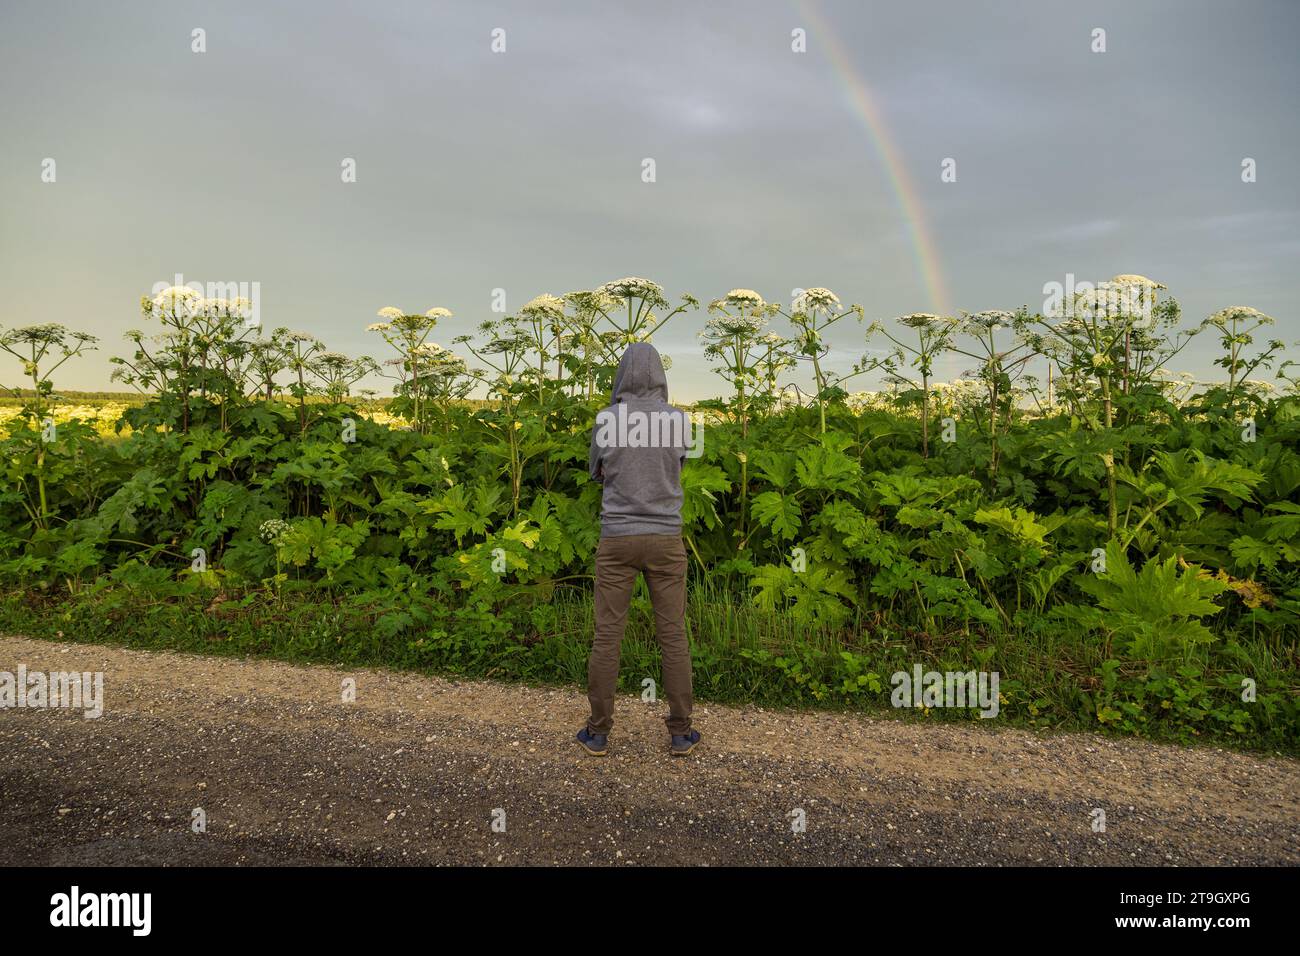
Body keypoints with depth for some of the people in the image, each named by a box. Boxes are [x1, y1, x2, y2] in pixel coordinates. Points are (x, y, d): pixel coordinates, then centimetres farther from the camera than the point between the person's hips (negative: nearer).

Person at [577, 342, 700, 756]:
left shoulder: (605, 419, -5)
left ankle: (598, 732, 15)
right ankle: (680, 732, 15)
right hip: (665, 538, 1)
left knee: (607, 635, 7)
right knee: (673, 635, 9)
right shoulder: (679, 419, -3)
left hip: (616, 539, 0)